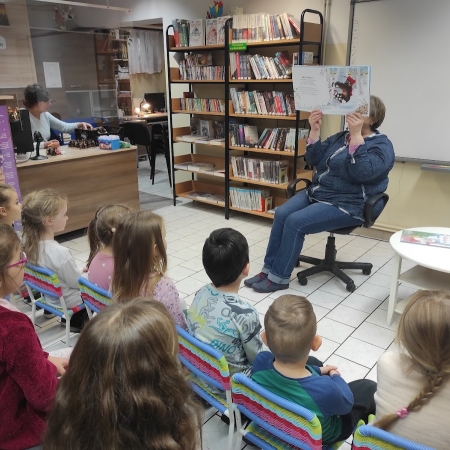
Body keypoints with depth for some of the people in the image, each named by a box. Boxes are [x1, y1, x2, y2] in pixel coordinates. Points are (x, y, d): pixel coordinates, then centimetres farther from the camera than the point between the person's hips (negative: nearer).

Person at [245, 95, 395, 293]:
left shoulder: (382, 145, -7)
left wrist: (357, 136, -26)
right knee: (281, 214, -14)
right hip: (317, 193, 8)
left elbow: (362, 173, -25)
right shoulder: (340, 137, 15)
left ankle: (278, 277, -10)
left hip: (348, 205, -7)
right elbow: (313, 160, 7)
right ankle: (268, 269, -7)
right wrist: (315, 130, -4)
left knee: (295, 222, -23)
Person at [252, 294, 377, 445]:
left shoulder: (261, 360, -32)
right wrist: (335, 377, 0)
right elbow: (346, 404, -17)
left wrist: (317, 371, 2)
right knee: (370, 388, 16)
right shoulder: (325, 390, -43)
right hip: (319, 437, -3)